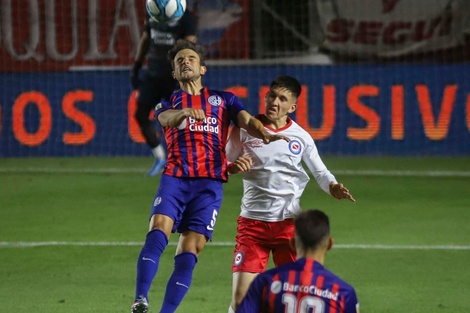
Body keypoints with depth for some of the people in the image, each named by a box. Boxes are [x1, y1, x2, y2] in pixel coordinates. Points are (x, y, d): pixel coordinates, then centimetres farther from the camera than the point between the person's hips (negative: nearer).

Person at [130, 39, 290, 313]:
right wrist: (185, 112, -30)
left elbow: (247, 120, 3)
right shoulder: (169, 103, 19)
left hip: (209, 182, 0)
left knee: (188, 254, -10)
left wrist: (265, 134, -20)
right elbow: (165, 118, -6)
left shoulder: (223, 100, 20)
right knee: (157, 232, -25)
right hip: (175, 177, 0)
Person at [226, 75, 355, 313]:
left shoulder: (301, 137, 4)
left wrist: (333, 187, -10)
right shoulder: (245, 129, 1)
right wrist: (234, 167, -17)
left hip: (289, 222, 1)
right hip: (252, 221, -1)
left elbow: (320, 172, 13)